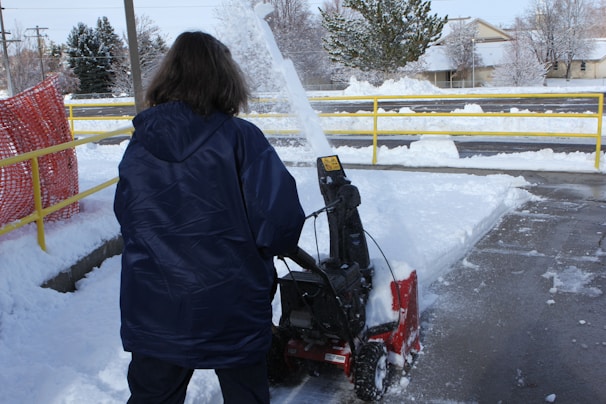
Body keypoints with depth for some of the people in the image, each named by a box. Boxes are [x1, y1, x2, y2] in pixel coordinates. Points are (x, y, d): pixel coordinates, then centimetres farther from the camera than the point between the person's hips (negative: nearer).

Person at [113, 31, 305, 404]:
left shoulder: (139, 145, -3)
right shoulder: (240, 138, -16)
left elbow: (126, 216, 7)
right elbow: (281, 217, -21)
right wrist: (267, 249, 1)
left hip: (153, 313, 4)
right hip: (232, 313, -3)